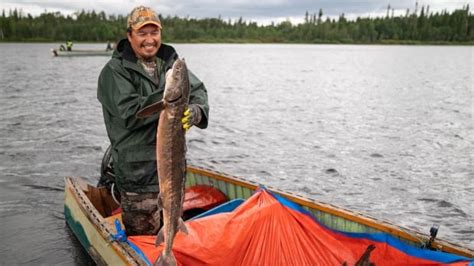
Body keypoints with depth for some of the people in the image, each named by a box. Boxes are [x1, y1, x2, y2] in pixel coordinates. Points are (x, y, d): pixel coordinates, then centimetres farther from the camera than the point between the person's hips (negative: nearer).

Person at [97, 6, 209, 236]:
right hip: (137, 171, -5)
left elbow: (198, 91, 0)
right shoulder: (115, 71, -10)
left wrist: (197, 110, -23)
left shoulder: (171, 62, 6)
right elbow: (130, 114, -21)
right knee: (143, 238, 8)